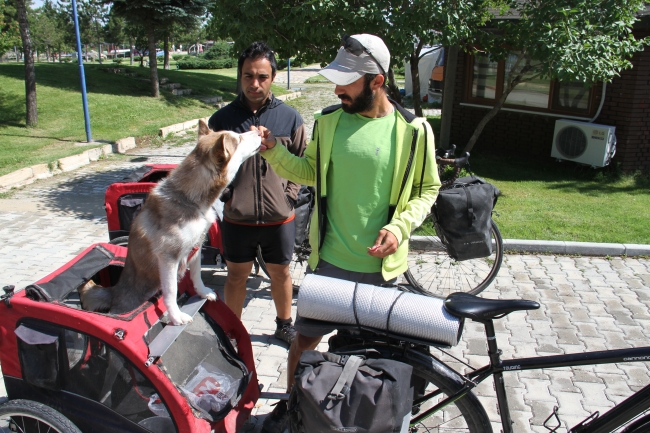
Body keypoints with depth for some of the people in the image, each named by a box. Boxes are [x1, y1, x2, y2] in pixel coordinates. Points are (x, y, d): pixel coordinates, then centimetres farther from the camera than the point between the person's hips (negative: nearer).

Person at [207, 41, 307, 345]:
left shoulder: (290, 118, -3)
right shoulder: (222, 119, -3)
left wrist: (288, 197, -5)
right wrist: (225, 195, -6)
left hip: (279, 218, 1)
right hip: (237, 219, 0)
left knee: (280, 273, 18)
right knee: (236, 276, 15)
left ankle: (284, 325, 40)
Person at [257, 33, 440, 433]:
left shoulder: (413, 130, -10)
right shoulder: (330, 120, -1)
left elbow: (428, 190, 0)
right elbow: (309, 172, 8)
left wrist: (399, 227, -15)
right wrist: (274, 149, -8)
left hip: (380, 265, -1)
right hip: (330, 260, 2)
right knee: (306, 338, 14)